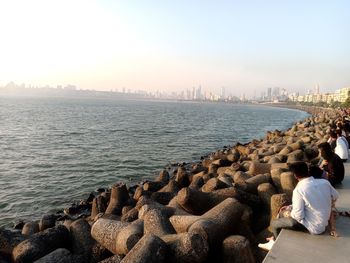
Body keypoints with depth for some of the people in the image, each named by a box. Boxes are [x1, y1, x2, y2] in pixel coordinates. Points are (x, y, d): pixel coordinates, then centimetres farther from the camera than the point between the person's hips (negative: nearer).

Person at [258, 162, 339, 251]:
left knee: (274, 223, 7)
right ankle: (276, 238, 39)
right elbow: (335, 196, 11)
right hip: (324, 222, 7)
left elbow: (299, 216, -24)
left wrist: (291, 213, -1)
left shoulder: (299, 190, -26)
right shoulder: (325, 182, -8)